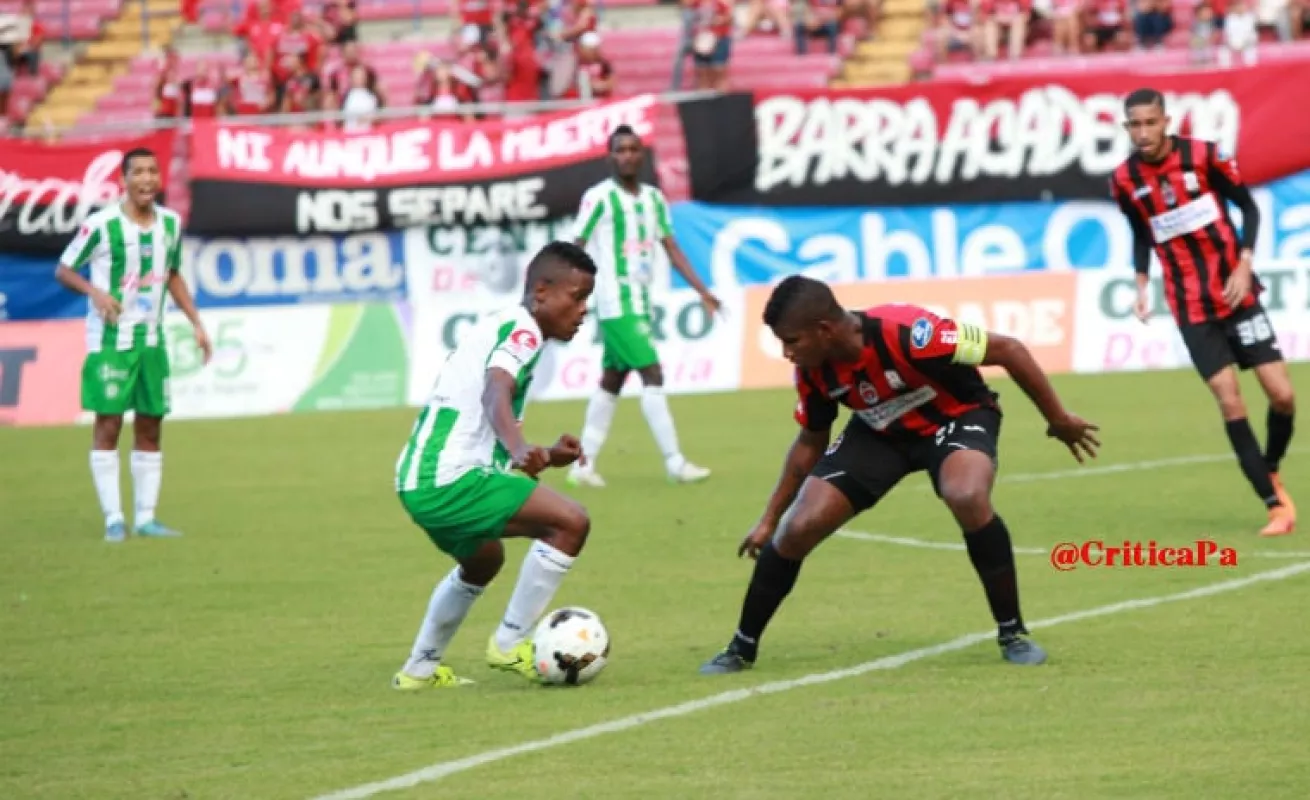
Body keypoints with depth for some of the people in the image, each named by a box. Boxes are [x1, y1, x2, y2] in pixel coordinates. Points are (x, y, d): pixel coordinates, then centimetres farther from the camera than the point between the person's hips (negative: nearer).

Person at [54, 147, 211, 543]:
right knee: (108, 425, -6)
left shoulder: (171, 222, 4)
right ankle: (113, 519, -1)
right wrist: (95, 291, -22)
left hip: (151, 339, 5)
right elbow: (63, 270, -4)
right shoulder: (101, 225, -12)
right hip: (110, 342, -5)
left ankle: (145, 517, 11)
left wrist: (196, 323, 14)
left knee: (150, 428, 6)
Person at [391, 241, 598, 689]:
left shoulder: (504, 328, 22)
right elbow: (496, 393, -29)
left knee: (483, 560, 35)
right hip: (449, 478, -11)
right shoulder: (521, 329, -8)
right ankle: (511, 643, -7)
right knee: (570, 522, -16)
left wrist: (544, 458, 19)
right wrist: (520, 450, -46)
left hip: (421, 479, 11)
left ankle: (420, 669, 43)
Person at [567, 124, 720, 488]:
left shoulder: (654, 198, 11)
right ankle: (674, 462, -13)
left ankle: (584, 464, 17)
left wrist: (703, 291, 6)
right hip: (616, 302, -7)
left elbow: (672, 249, 13)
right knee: (652, 374, -13)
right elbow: (576, 252, -8)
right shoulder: (599, 198, -9)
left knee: (612, 381, 10)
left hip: (641, 300, 7)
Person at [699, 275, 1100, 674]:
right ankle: (742, 649, 14)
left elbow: (1007, 349, -25)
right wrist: (768, 520, 6)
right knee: (799, 528, -7)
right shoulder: (813, 370, -16)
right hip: (881, 432, 5)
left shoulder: (906, 334, -37)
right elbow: (810, 443, 4)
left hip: (957, 417, -5)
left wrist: (1058, 419, -17)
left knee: (968, 499, -37)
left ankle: (1013, 634, -18)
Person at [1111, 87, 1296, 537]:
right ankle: (1275, 505, -3)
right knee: (1230, 402, -10)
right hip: (1191, 308, 1)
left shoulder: (1204, 156, -10)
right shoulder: (1125, 181, -3)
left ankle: (1271, 472, 23)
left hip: (1236, 293, -1)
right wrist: (1142, 282, 1)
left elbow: (1248, 207, -1)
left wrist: (1244, 265, -12)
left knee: (1282, 394, -5)